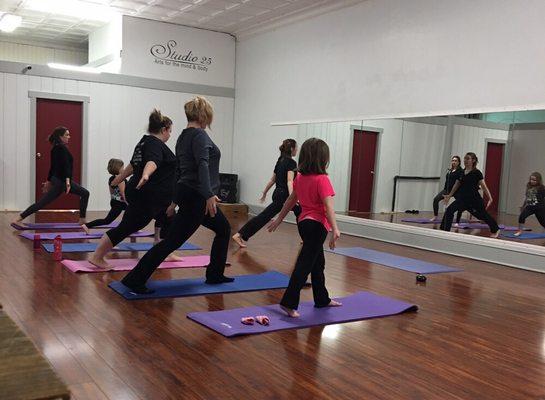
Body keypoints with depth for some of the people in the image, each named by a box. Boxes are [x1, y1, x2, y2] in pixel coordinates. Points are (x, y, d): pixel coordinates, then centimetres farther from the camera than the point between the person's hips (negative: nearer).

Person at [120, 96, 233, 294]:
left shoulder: (183, 136, 14)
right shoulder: (199, 135, -14)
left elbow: (180, 170, 20)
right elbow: (202, 165, -30)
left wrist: (176, 200, 25)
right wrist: (209, 195, -40)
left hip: (187, 194, 10)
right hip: (196, 197, -10)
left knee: (224, 229, 19)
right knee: (172, 241, -6)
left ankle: (215, 275, 24)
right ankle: (134, 280, -4)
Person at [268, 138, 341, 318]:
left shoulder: (300, 178, 6)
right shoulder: (322, 180, -16)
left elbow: (290, 200, 14)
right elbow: (328, 206, -25)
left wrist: (279, 219, 23)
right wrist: (335, 229, -31)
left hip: (304, 222, 9)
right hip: (317, 225, -9)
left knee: (318, 263, 21)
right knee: (305, 264, -8)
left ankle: (322, 299, 34)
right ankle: (289, 303, -11)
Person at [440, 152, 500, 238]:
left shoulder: (477, 173, -9)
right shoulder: (462, 172, 7)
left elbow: (484, 186, -13)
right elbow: (457, 185, 18)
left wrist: (490, 198, -20)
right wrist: (449, 195, 22)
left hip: (475, 199, -5)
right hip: (463, 198, 5)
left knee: (483, 215, 10)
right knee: (449, 210, -11)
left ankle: (495, 230, 36)